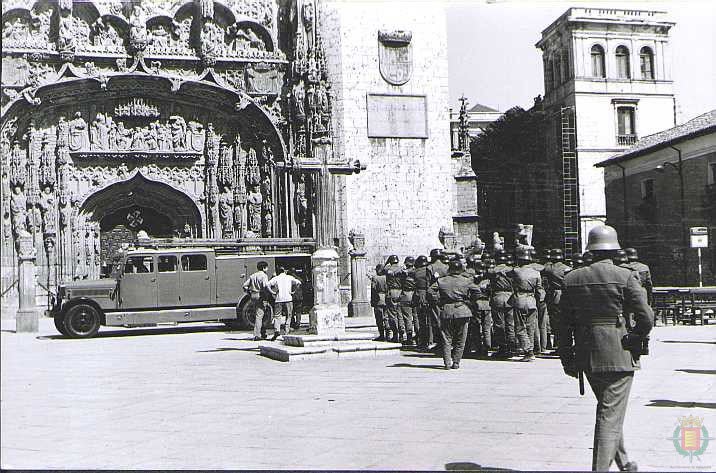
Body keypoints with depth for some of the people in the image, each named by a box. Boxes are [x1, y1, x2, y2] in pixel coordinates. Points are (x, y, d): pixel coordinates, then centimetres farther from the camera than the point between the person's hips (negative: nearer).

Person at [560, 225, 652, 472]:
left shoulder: (572, 279, 2)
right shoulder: (626, 277, -9)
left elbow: (564, 324, 4)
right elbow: (646, 319, -11)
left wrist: (567, 359, 11)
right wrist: (635, 341, 7)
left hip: (586, 357, 5)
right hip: (618, 356, -5)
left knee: (609, 411, 22)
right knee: (611, 415, 1)